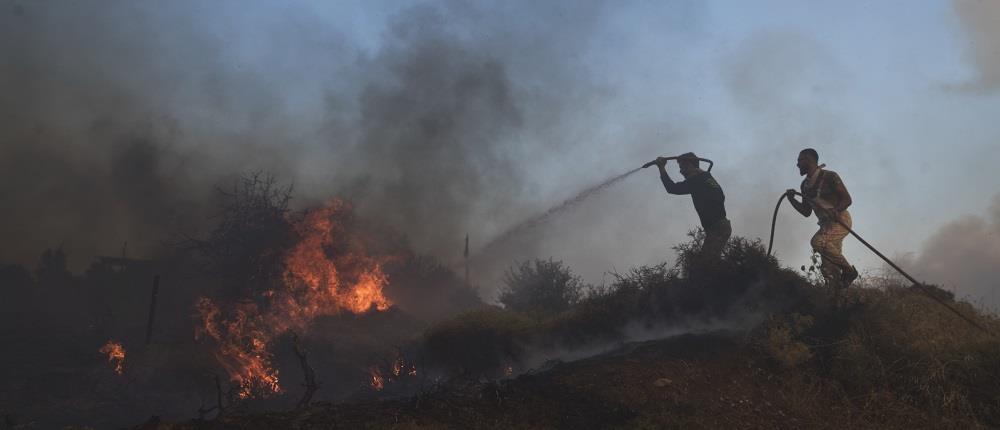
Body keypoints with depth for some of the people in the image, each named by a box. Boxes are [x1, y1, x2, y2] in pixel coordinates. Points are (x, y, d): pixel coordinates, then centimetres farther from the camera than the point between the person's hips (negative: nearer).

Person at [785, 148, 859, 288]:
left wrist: (835, 210, -32)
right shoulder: (805, 185, 11)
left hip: (841, 220, -8)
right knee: (828, 269, 1)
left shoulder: (829, 176, -11)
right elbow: (806, 212, 17)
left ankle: (848, 270, -17)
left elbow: (847, 199, -13)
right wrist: (792, 199, 2)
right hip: (826, 224, 8)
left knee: (818, 241, -31)